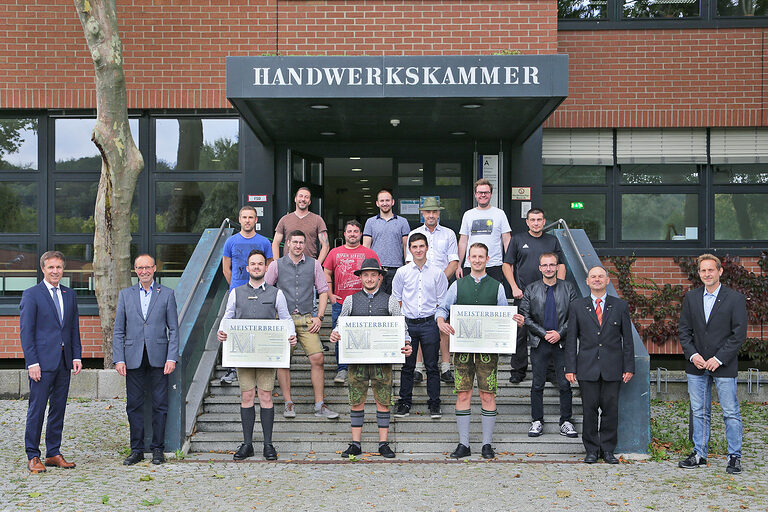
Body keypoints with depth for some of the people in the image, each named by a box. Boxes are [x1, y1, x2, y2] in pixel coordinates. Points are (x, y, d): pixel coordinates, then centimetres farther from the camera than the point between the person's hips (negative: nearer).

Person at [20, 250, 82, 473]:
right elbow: (26, 331, -7)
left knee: (59, 408, 10)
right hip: (43, 362, -5)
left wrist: (77, 356, 6)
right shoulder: (31, 294, -4)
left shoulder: (69, 294, 13)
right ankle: (33, 457, 7)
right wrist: (32, 363, -13)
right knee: (37, 409, -2)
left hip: (64, 361, 5)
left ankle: (54, 453, 18)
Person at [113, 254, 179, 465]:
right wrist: (118, 359, -2)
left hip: (158, 357, -1)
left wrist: (172, 358, -6)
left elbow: (173, 329, 3)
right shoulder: (125, 294, 10)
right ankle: (136, 450, 13)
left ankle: (157, 449, 10)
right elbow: (118, 330, 8)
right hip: (133, 358, 1)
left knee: (160, 404, 1)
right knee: (134, 405, 4)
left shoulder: (167, 294, 5)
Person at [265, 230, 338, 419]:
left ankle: (319, 405, -1)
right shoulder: (276, 265, 5)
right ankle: (288, 404, 8)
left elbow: (323, 291, 10)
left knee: (317, 358, -8)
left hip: (306, 319, 1)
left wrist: (319, 317, 2)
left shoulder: (313, 264, 8)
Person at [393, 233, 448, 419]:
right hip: (408, 324, 1)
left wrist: (438, 319, -2)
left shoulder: (437, 273, 3)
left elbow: (442, 301, 8)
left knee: (432, 365, 4)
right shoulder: (402, 272, 4)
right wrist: (402, 319, 4)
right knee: (407, 365, 6)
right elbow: (396, 299, 11)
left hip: (429, 324, -1)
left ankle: (434, 404, 12)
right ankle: (404, 403, 16)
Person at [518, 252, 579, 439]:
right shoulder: (531, 289, 5)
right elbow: (525, 316, 0)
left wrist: (560, 333, -10)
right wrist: (544, 333, -9)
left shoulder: (568, 288, 5)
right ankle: (537, 422, 13)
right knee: (538, 384, 4)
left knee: (565, 384, 3)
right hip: (539, 344, 0)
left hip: (562, 343, 0)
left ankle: (566, 422, 12)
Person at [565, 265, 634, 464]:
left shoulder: (620, 306, 8)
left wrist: (629, 367, 2)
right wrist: (570, 368, -1)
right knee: (589, 409, 2)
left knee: (610, 409, 3)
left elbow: (627, 339, 7)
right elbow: (571, 340, 5)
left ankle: (608, 449, 14)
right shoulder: (577, 306, 7)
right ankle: (592, 450, 12)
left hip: (612, 368, 0)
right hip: (587, 368, 0)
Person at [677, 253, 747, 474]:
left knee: (731, 413, 0)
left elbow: (739, 334, -7)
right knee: (699, 412, 10)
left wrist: (719, 359, -13)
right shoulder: (691, 297, 7)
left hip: (724, 365, -4)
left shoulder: (735, 298, -4)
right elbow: (684, 330, 9)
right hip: (697, 365, 4)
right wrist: (693, 355, -6)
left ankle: (735, 457, 9)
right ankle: (699, 454, 18)